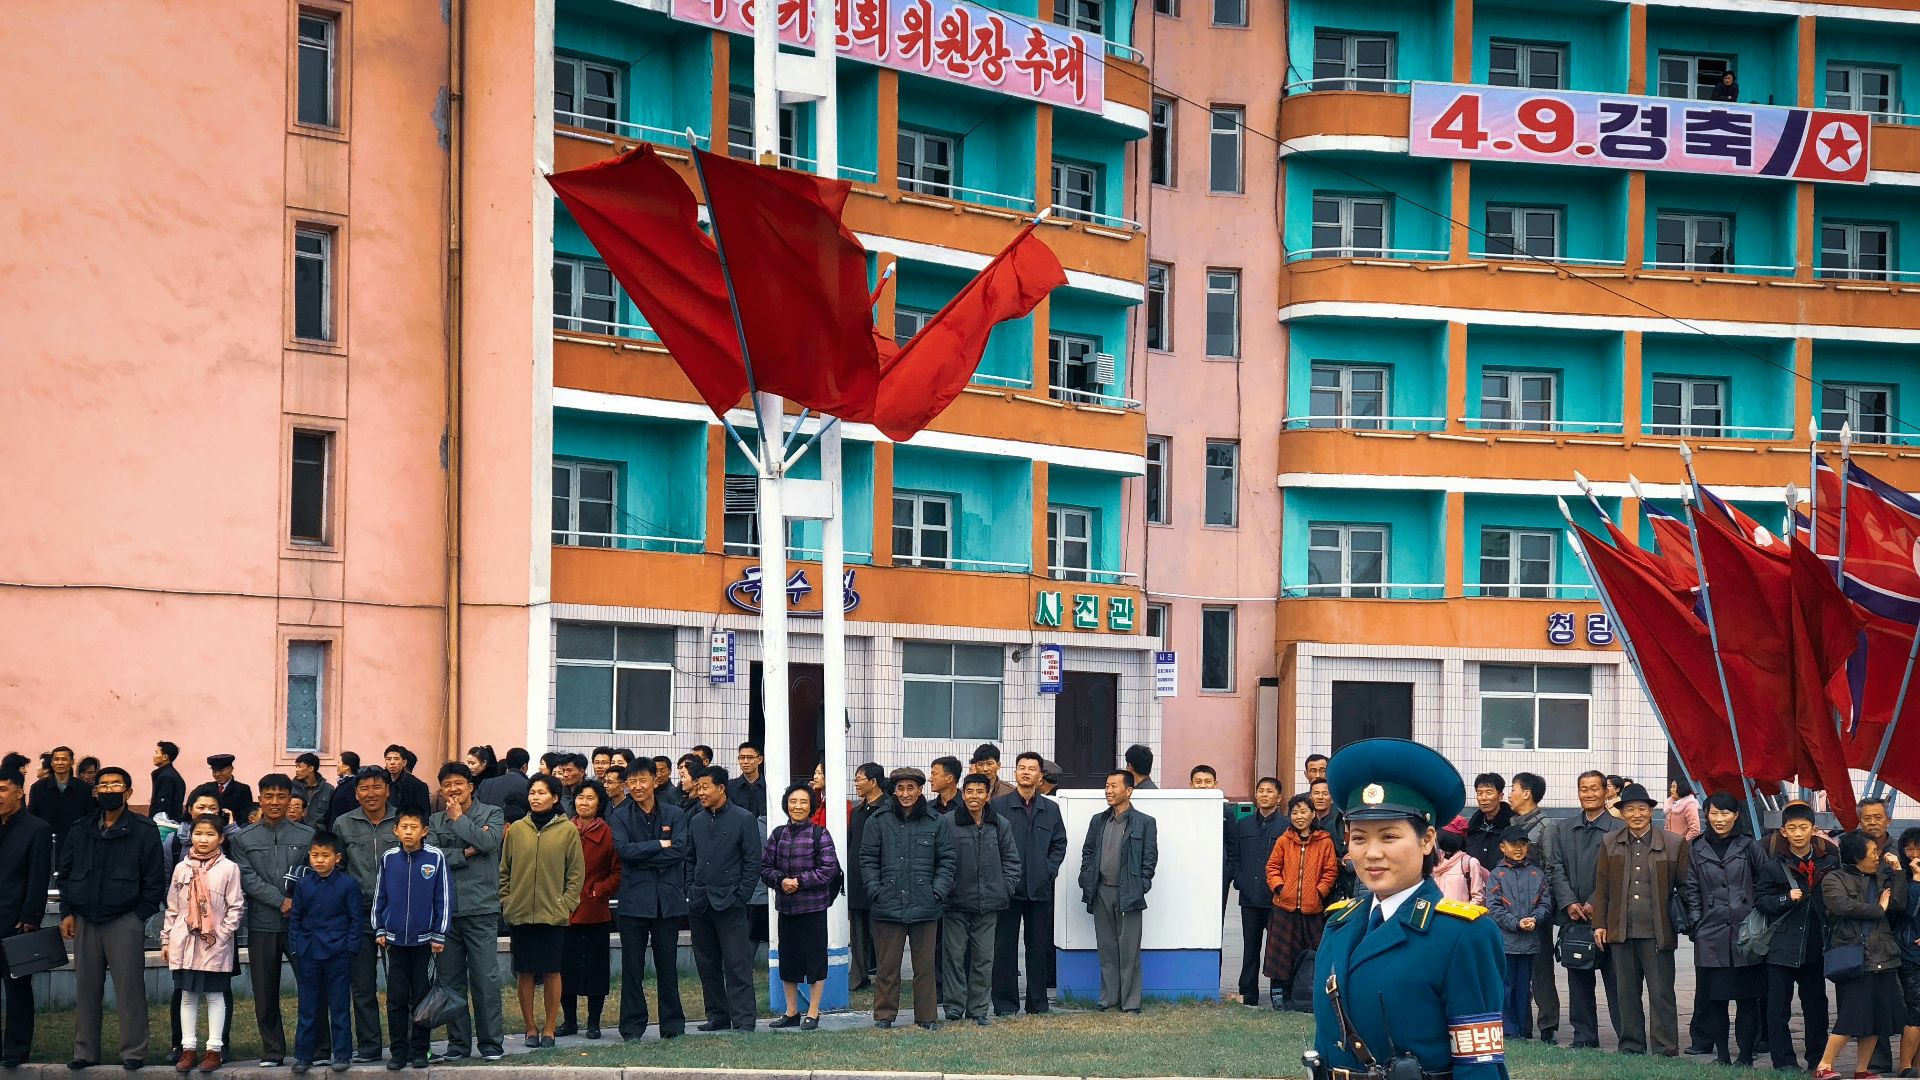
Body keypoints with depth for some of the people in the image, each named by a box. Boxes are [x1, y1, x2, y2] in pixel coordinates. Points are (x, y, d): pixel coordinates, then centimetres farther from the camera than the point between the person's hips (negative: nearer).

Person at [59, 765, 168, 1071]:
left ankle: (133, 1052, 2)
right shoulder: (80, 830, 11)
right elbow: (64, 871, 14)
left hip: (125, 921, -4)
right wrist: (67, 912, 5)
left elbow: (155, 879, -3)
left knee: (130, 988, -4)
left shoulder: (143, 831, -2)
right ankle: (85, 1051, 15)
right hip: (85, 921, 4)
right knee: (86, 989, 8)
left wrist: (140, 916, -7)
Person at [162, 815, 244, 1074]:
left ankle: (214, 1048, 6)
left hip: (215, 945, -3)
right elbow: (172, 908, 12)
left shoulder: (229, 868, -3)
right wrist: (166, 940, 10)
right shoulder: (182, 868, 7)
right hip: (185, 941, 3)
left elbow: (236, 907, -2)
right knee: (188, 995, 7)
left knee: (215, 995, 1)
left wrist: (222, 934, -10)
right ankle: (188, 1048, 11)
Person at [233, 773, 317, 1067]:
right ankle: (272, 1051, 13)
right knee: (265, 991, 5)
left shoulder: (306, 836, 6)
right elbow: (248, 878, -3)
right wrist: (282, 902, -13)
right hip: (262, 924, 1)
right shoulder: (243, 839, 7)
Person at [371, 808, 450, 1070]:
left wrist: (439, 936, -3)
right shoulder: (389, 859, 1)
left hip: (424, 940, -2)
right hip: (394, 940, 2)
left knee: (422, 997, 5)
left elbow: (444, 898, -2)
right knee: (396, 999, 5)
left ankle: (419, 1050, 13)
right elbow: (379, 897, 10)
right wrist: (379, 930, 7)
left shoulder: (435, 858, -6)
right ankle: (398, 1051, 11)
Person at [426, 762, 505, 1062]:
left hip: (481, 909, -3)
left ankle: (492, 1043, 2)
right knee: (450, 980, 7)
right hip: (445, 910, 3)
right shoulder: (435, 822, 12)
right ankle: (458, 1043, 15)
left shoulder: (491, 814, 5)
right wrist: (466, 853, -9)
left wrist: (459, 818, -4)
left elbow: (489, 841, -15)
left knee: (485, 978, -5)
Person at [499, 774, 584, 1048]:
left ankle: (549, 1028, 9)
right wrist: (507, 902, 2)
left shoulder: (568, 830, 1)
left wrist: (565, 904, -5)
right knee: (525, 973, 3)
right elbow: (504, 871, 11)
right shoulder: (517, 830, 7)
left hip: (553, 913, -2)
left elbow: (576, 873, 2)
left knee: (551, 972, 1)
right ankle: (531, 1028, 12)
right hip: (520, 913, 2)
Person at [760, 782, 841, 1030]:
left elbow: (829, 868, -10)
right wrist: (781, 880, -13)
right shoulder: (778, 835, 7)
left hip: (813, 906, -4)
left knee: (815, 958, 0)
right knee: (788, 958, 11)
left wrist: (800, 881, -16)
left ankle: (813, 1013, 9)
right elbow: (765, 867, 6)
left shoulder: (819, 834, -4)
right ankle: (791, 1012, 23)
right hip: (786, 906, 4)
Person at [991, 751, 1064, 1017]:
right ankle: (1005, 1002, 4)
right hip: (1007, 887, -3)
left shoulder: (1051, 809, 11)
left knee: (1039, 946, 6)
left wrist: (1049, 870, -1)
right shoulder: (998, 806, 1)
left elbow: (1059, 844, 13)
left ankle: (1037, 1002, 13)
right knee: (1005, 946, -1)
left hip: (1040, 887, 3)